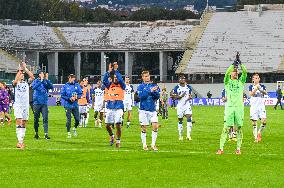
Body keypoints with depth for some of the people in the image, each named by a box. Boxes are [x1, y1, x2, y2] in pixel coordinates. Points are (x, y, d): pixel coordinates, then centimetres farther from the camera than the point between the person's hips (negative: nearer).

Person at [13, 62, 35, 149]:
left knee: (24, 123, 7)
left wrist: (25, 69, -14)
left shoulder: (26, 83, 9)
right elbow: (15, 81, -24)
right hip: (18, 105, -4)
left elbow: (32, 77, -10)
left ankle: (21, 141, 14)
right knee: (19, 122, -16)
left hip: (26, 105, 4)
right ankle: (20, 142, -23)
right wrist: (20, 70, -23)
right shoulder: (16, 83, 1)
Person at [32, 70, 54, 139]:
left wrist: (47, 79, -19)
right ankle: (36, 133, 22)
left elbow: (51, 87, -10)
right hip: (36, 103, -1)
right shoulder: (35, 81, 0)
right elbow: (33, 87, -20)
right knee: (36, 119, 8)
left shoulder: (46, 82, 4)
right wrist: (41, 81, -26)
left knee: (45, 118, -8)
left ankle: (46, 134, -11)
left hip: (44, 103, 1)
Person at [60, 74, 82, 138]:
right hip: (68, 105, -2)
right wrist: (69, 98, -15)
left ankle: (74, 129, 30)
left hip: (75, 105, 2)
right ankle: (68, 133, 10)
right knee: (68, 120, -2)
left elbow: (80, 94, 8)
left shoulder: (77, 85, 5)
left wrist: (76, 97, -13)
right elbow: (62, 95, -2)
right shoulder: (65, 86, -2)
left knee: (77, 119, 0)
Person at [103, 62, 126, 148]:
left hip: (118, 107, -4)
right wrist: (109, 71, -14)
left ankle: (118, 141, 2)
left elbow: (120, 80, -17)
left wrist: (115, 71, -16)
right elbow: (104, 81, -5)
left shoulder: (121, 86, 2)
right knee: (107, 125, 5)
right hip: (110, 107, 4)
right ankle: (111, 136, 32)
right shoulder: (110, 85, 10)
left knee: (118, 125, -10)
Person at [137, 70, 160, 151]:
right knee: (144, 128, 1)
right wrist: (150, 91, -22)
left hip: (152, 109, 2)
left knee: (155, 126, -8)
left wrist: (153, 92, -18)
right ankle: (144, 145, 12)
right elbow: (141, 96, -15)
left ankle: (153, 144, 3)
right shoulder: (141, 86, 1)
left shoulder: (154, 85, 8)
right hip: (143, 110, -2)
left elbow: (158, 96, 1)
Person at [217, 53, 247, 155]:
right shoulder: (227, 82, 9)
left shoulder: (241, 81, 13)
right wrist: (234, 64, -19)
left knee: (239, 128, 2)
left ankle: (238, 148, 6)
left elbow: (245, 72, -3)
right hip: (230, 107, -2)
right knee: (226, 128, -5)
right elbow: (227, 73, -11)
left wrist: (240, 63, -15)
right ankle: (221, 148, -4)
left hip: (239, 107, 2)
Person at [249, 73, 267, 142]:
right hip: (254, 106, -1)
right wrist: (256, 88, -25)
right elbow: (251, 94, -13)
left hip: (261, 106, 1)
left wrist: (260, 90, -31)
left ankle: (259, 133, 11)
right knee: (254, 123, -1)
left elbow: (265, 93, -12)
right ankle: (255, 137, 6)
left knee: (264, 121, -13)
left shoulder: (262, 86, 7)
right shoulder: (251, 87, 4)